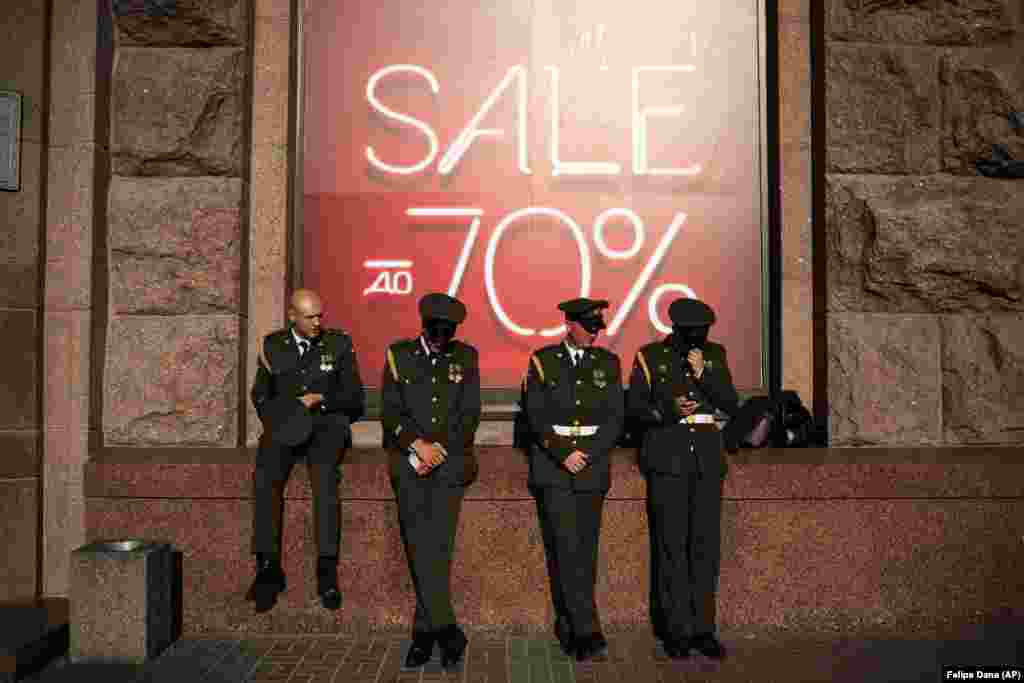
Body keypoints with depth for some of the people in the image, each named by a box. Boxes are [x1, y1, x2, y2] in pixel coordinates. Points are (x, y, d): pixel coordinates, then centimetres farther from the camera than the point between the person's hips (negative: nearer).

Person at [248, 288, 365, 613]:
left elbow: (354, 396, 6)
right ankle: (268, 568, -23)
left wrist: (321, 399, -11)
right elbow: (260, 394, 17)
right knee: (265, 477, -28)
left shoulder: (339, 343, 8)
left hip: (326, 424, -2)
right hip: (284, 426, 2)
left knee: (325, 476, -32)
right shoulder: (272, 344, 13)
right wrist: (274, 422, -3)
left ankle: (327, 570, -29)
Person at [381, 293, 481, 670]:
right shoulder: (399, 355, 5)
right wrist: (419, 444, -12)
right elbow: (390, 410, 0)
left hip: (450, 464, -1)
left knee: (437, 547, -5)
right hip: (409, 465, 1)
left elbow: (469, 415, 2)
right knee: (419, 548, 2)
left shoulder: (465, 357, 5)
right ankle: (446, 629, 12)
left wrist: (439, 450, -8)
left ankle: (425, 632, 5)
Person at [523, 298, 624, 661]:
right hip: (553, 465, -2)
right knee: (566, 549, -9)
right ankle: (586, 630, -7)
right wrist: (563, 454, -12)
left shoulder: (607, 363, 9)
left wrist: (587, 453, -9)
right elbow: (537, 417, -2)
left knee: (585, 550, 5)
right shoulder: (543, 361, 3)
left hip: (592, 465, 2)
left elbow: (615, 418, 3)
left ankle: (568, 627, 17)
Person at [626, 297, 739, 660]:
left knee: (706, 544, 5)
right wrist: (668, 410, -16)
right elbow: (634, 406, 1)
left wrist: (703, 373, -10)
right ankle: (677, 630, 6)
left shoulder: (715, 354, 11)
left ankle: (703, 627, 14)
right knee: (671, 545, -3)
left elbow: (731, 403, 4)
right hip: (667, 458, -3)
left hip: (707, 457, 3)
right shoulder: (650, 355, 2)